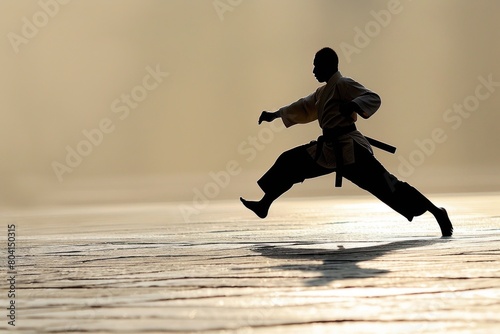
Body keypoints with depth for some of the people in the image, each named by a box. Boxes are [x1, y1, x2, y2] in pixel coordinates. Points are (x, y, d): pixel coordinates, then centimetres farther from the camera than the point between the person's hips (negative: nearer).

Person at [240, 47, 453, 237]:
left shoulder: (343, 84, -9)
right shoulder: (323, 91, 20)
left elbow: (373, 98, -22)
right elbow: (303, 108, 36)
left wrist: (353, 105, -41)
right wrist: (275, 115, 42)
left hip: (350, 149, -10)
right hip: (328, 150, 10)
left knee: (386, 185, -17)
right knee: (289, 162, 13)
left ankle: (437, 213, -17)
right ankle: (264, 205, 24)